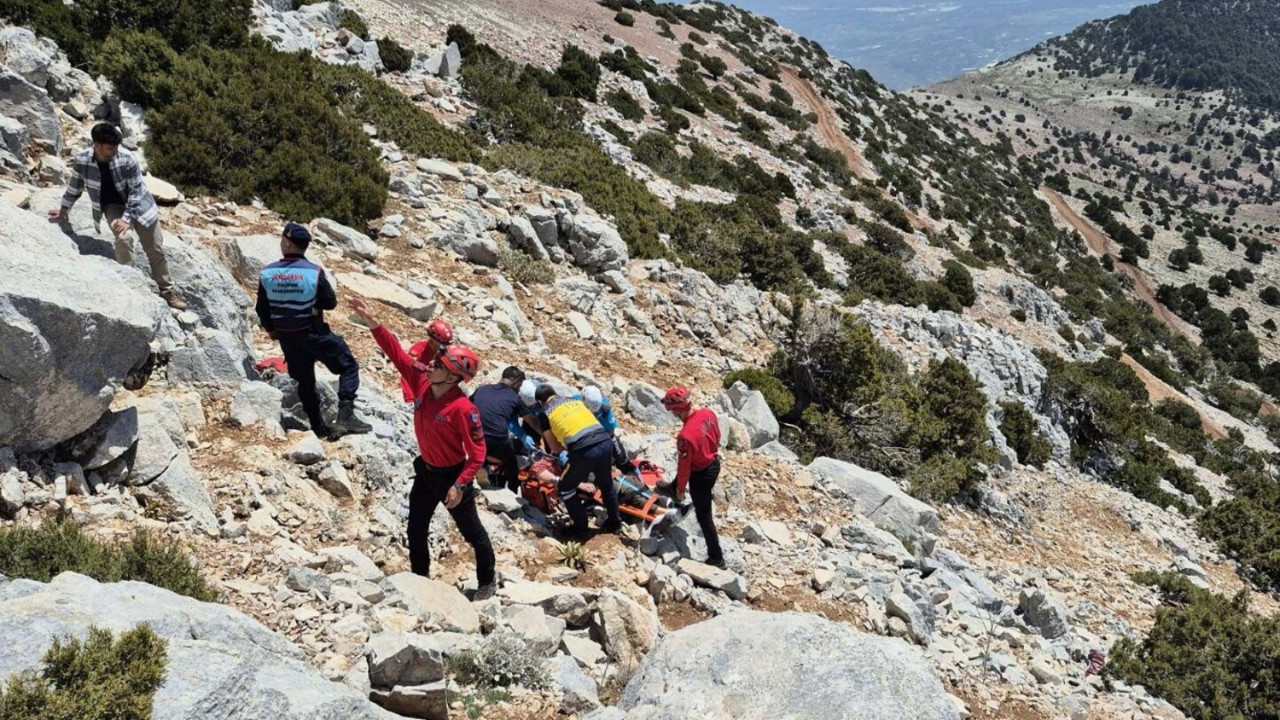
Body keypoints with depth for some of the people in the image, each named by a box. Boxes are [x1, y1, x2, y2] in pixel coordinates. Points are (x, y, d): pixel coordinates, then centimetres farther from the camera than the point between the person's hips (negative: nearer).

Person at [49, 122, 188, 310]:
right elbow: (74, 187, -1)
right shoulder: (81, 160, -19)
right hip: (113, 205, 0)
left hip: (138, 205, 0)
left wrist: (127, 218, -24)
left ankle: (168, 291, 17)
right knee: (123, 238, -28)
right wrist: (64, 210, 11)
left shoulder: (127, 159, -25)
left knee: (156, 250, 3)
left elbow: (136, 190, -18)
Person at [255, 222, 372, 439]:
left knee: (304, 381, 18)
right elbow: (331, 303, -8)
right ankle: (346, 416, -8)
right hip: (313, 333, -4)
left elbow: (262, 310, 3)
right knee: (348, 367, 6)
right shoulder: (314, 271, -17)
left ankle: (319, 427, 24)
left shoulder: (266, 273, -6)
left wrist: (270, 329, 21)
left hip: (286, 337, 4)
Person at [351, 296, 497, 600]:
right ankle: (420, 577, 42)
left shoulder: (462, 409, -30)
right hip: (425, 471, 7)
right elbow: (398, 354, -9)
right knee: (416, 530, 20)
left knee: (472, 532, 13)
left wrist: (460, 485, -30)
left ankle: (487, 581, 34)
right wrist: (372, 323, -16)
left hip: (452, 476, -7)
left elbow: (477, 453, -25)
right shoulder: (422, 383, -12)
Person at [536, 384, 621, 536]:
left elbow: (554, 447, 17)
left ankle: (581, 527, 25)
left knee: (566, 488, 20)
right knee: (606, 484, 30)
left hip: (583, 451, -5)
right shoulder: (575, 400, 27)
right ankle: (615, 522, 42)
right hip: (605, 442, 5)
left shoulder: (546, 413, 14)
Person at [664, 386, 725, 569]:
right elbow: (717, 437, 4)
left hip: (701, 475, -8)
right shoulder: (708, 413, -16)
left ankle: (716, 558, 21)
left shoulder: (686, 435, -37)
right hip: (714, 464, 8)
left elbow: (684, 467, -23)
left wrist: (680, 490, -7)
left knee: (704, 517, 10)